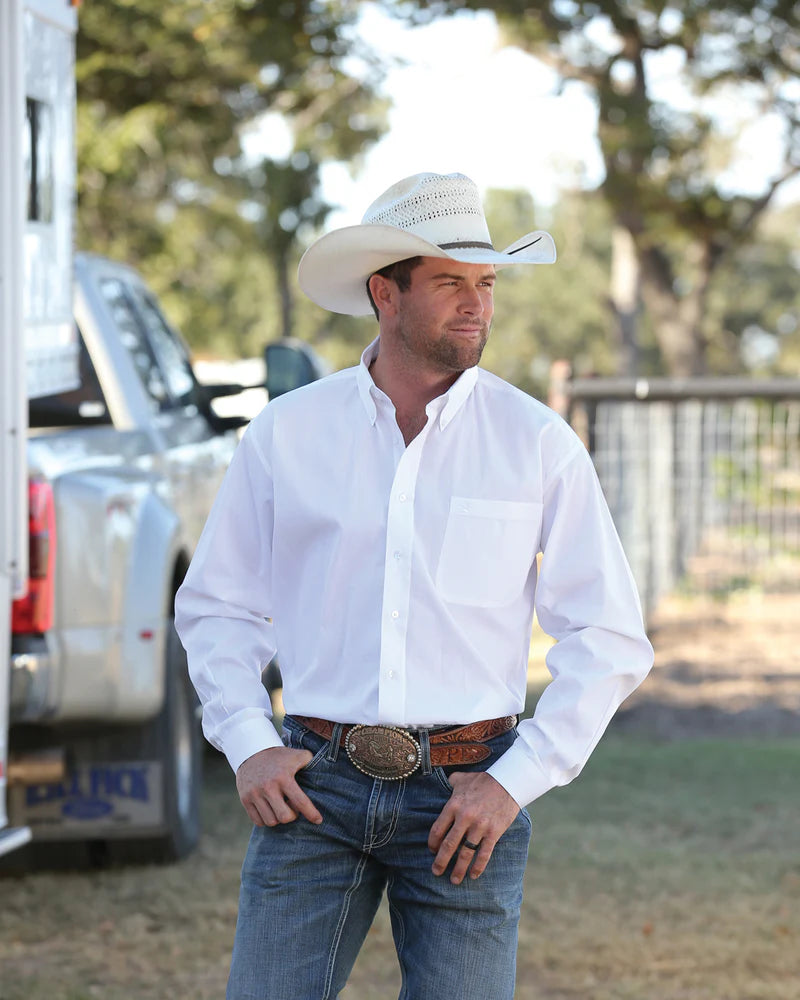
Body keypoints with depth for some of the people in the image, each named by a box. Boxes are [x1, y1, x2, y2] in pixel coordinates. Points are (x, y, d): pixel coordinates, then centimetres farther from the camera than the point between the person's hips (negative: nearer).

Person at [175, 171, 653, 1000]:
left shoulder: (538, 445, 0)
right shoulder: (286, 434, 4)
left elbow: (610, 640, 2)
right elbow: (215, 605, 13)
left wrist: (517, 781, -7)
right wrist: (246, 746, -1)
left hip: (463, 798, -1)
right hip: (317, 785, 1)